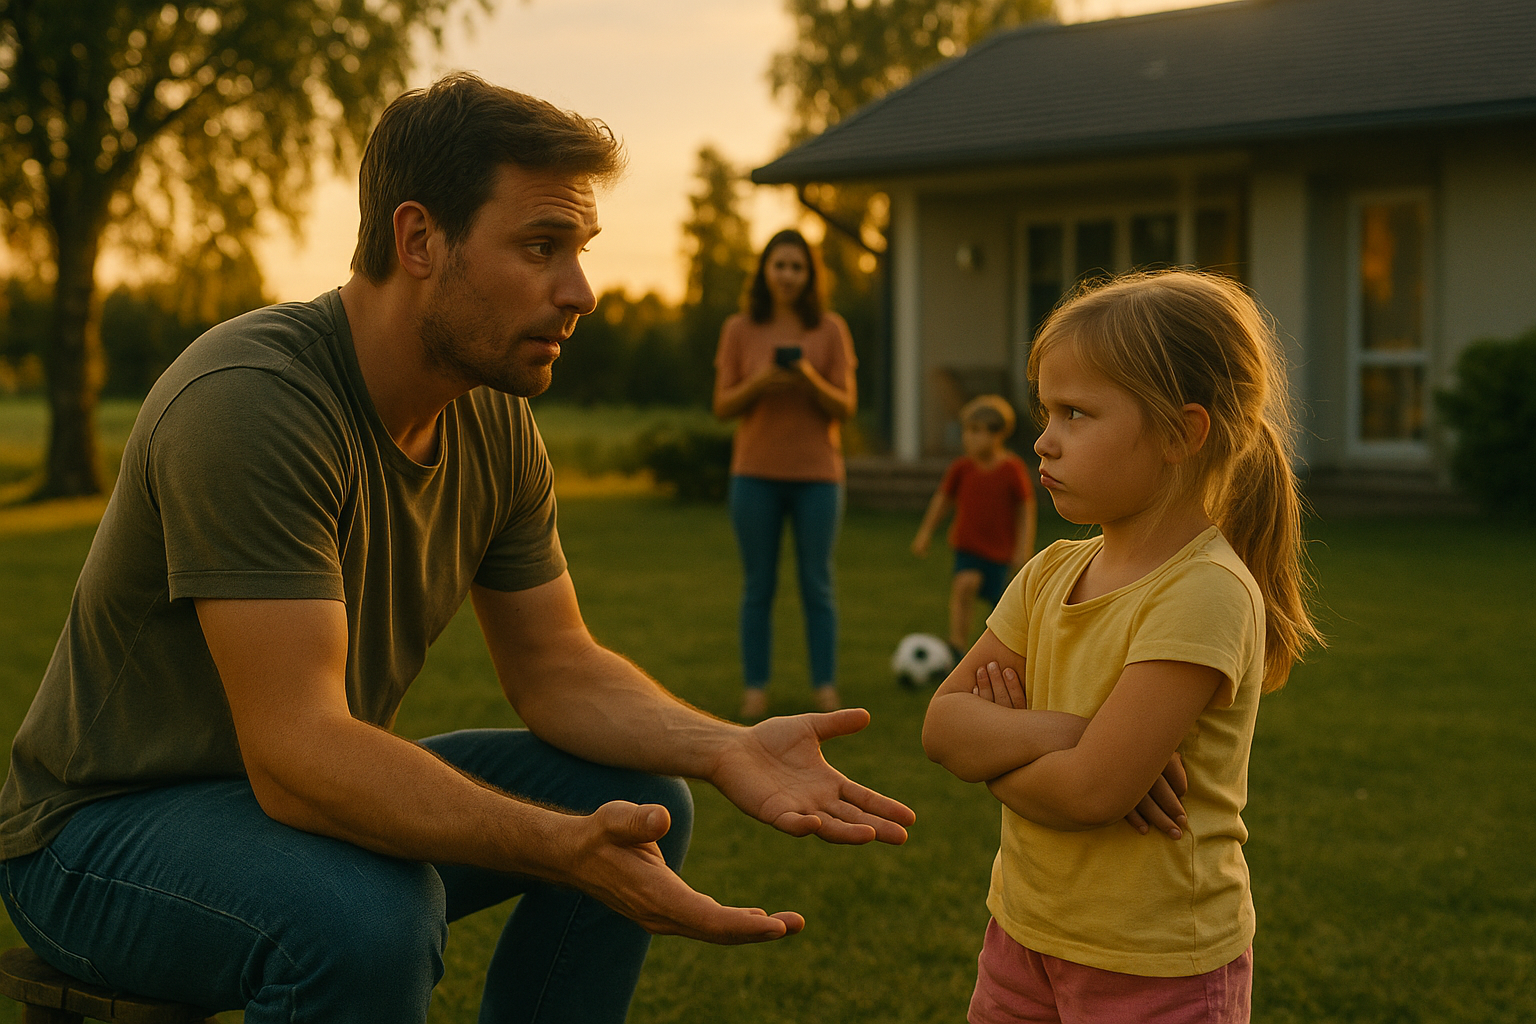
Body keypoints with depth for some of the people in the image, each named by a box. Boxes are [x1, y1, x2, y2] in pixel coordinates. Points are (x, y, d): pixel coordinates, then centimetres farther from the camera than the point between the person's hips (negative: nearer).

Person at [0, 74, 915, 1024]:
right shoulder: (247, 401, -29)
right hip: (100, 835, -8)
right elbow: (296, 750, -35)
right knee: (373, 913, -37)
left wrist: (724, 749, -16)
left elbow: (557, 665, 3)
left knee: (642, 796, 1)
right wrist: (565, 847, -45)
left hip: (318, 796, 8)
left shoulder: (495, 419, -3)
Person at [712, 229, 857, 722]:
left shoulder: (830, 330, 2)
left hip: (816, 474, 0)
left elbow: (845, 407, -1)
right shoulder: (739, 330, 4)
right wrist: (758, 383, -17)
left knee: (817, 585, 2)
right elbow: (722, 407, 3)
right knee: (758, 586, 3)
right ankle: (755, 689, 8)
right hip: (756, 473, 0)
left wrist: (811, 380, -19)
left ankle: (825, 689, 8)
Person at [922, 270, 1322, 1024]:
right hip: (1027, 928, 6)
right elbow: (942, 725, -4)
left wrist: (994, 745, -8)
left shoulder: (1204, 593, -21)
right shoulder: (1051, 573, 2)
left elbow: (1092, 791, -26)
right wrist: (1059, 732, -20)